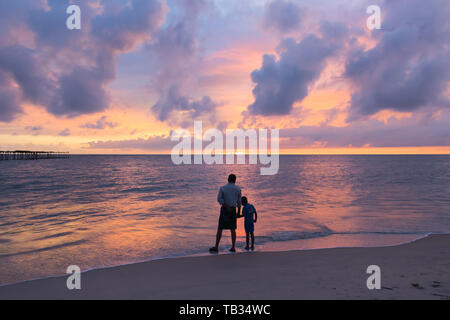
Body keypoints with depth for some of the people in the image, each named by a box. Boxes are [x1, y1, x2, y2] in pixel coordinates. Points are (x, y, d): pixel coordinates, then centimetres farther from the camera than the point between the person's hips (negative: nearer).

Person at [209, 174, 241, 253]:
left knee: (220, 229, -1)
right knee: (233, 229, 9)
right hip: (233, 210, 2)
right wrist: (239, 212, 12)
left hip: (224, 210, -1)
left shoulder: (222, 188, 0)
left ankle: (216, 247, -5)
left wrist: (227, 206, -16)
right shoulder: (238, 189, 3)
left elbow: (219, 199, -15)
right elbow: (239, 201, 5)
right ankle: (233, 247, 6)